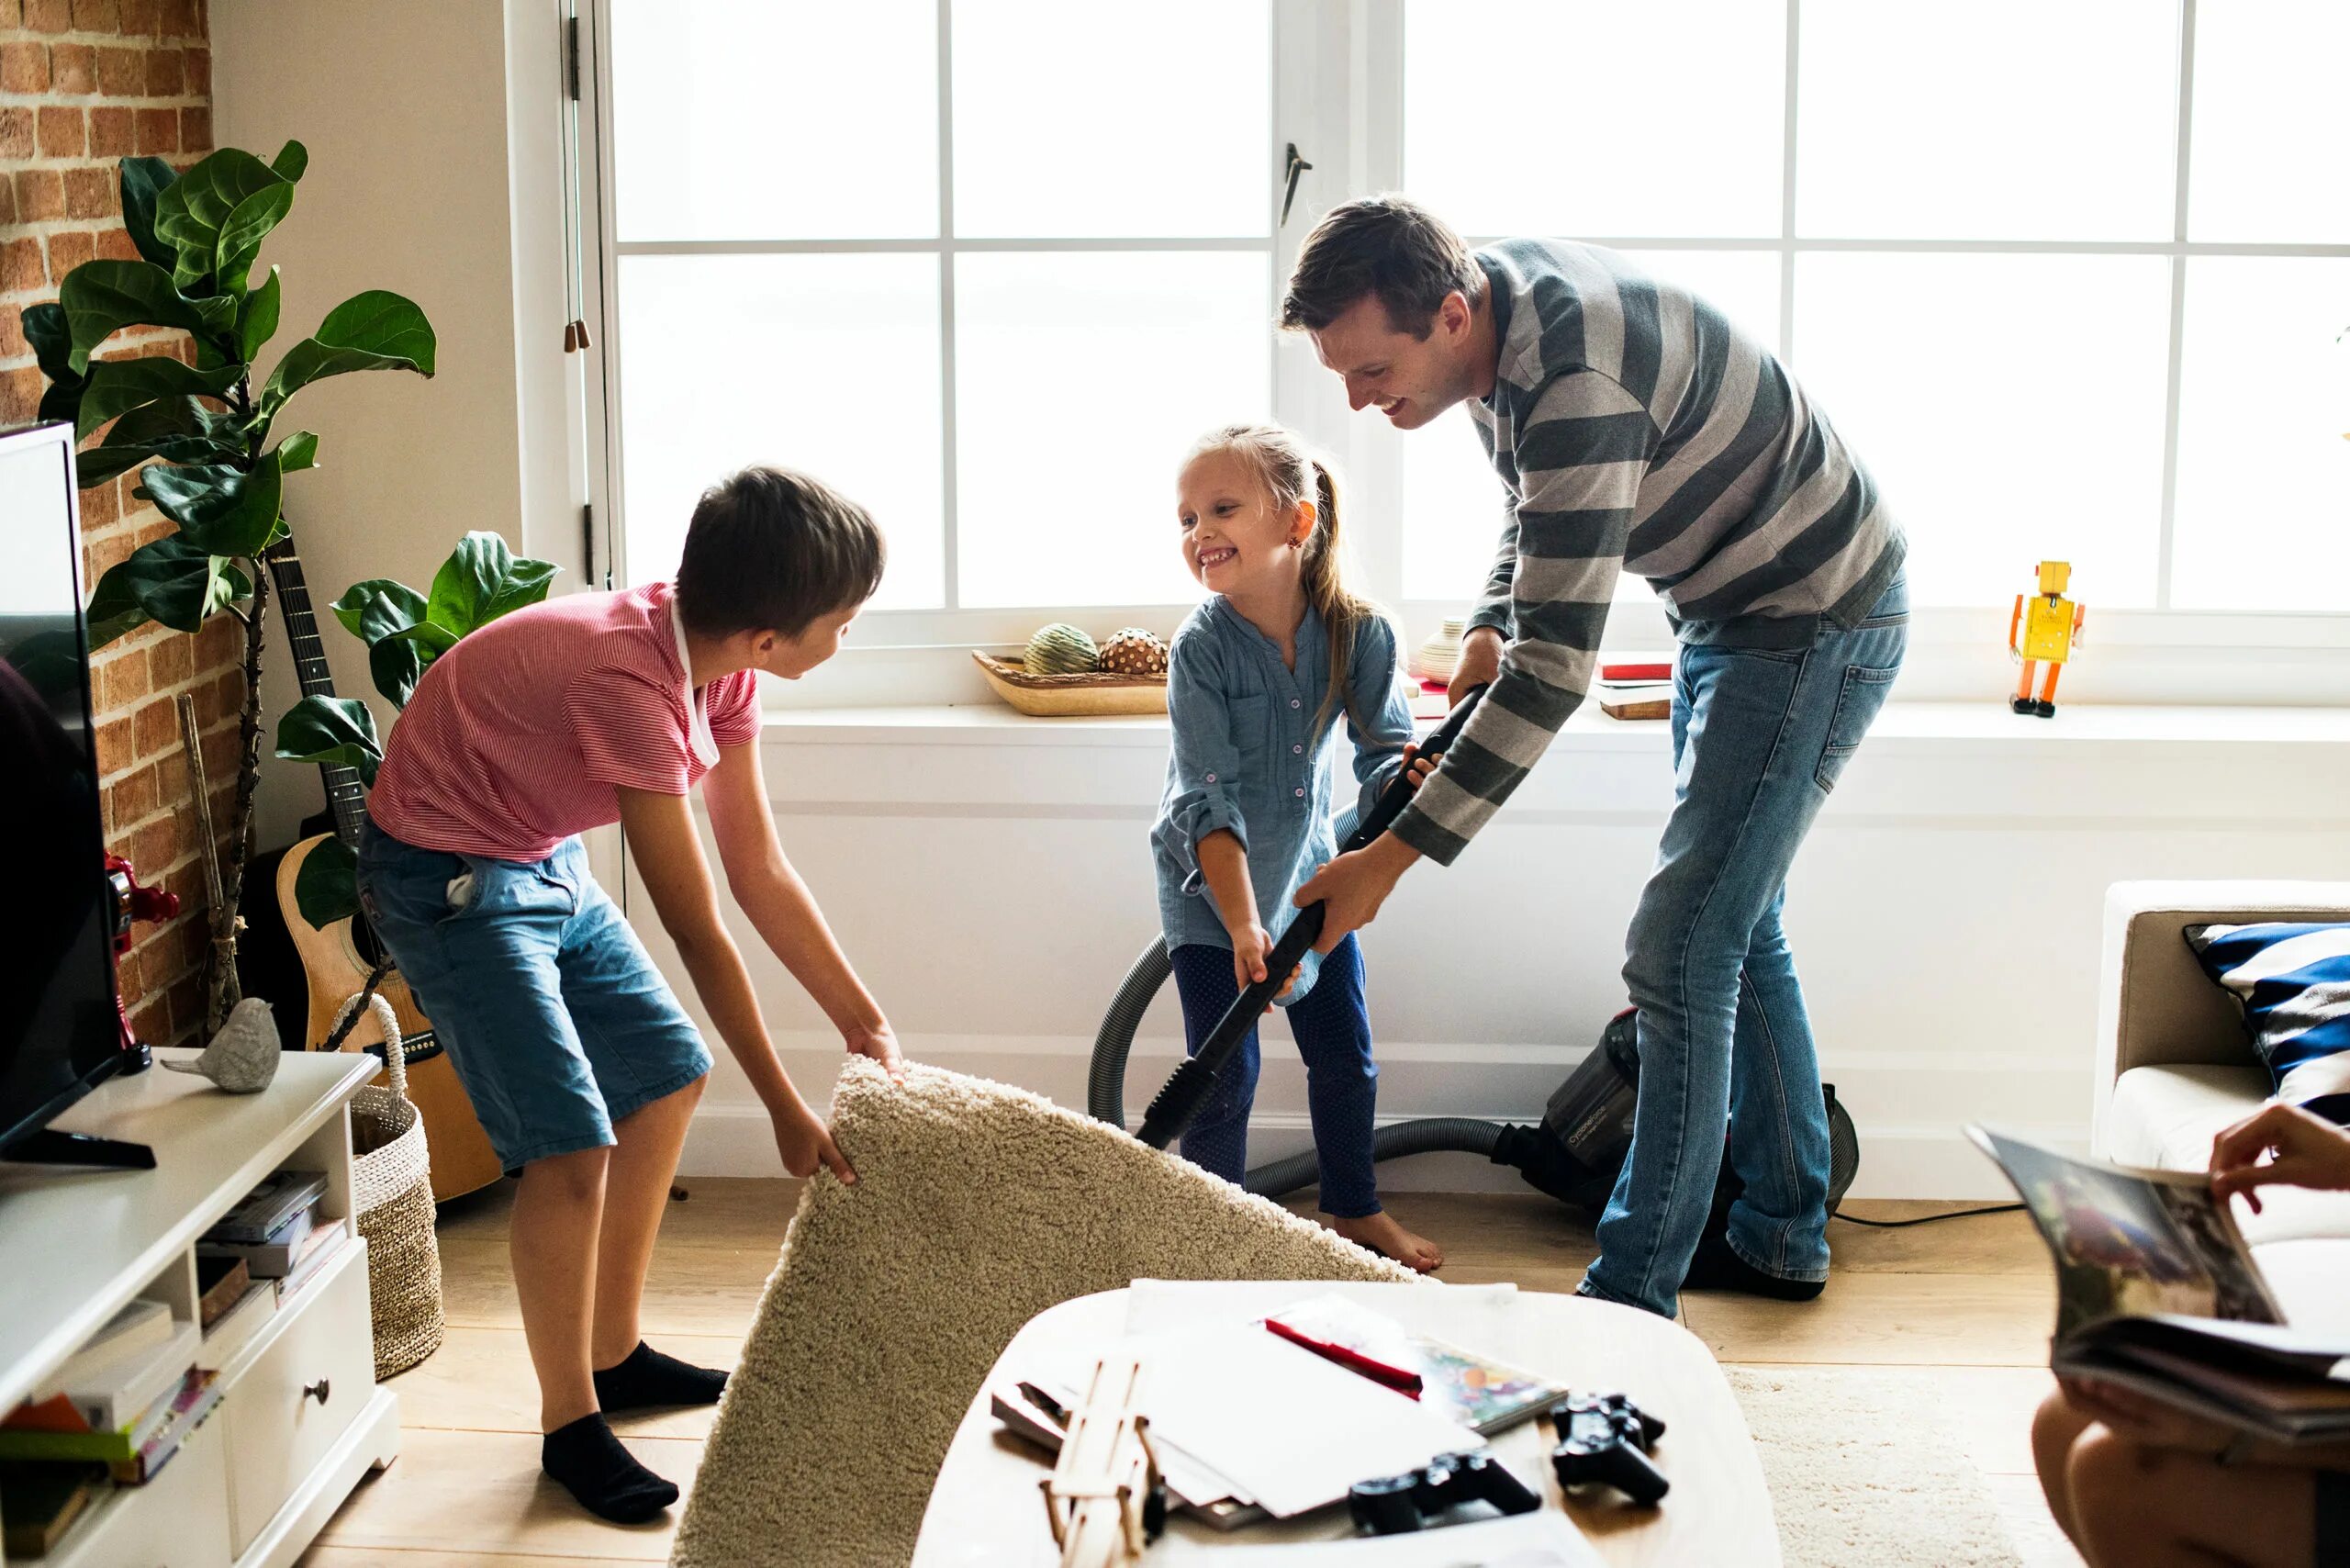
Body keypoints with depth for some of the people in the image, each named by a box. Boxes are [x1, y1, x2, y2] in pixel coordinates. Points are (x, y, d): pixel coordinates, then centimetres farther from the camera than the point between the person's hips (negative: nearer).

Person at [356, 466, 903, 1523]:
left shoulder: (720, 665, -8)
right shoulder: (630, 683, -34)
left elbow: (760, 870, 1)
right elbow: (698, 933, -29)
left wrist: (865, 1024, 3)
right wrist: (787, 1111, -22)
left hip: (545, 862, 9)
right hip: (447, 879, -9)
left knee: (665, 1078, 14)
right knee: (572, 1143, -13)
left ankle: (614, 1355, 28)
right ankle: (570, 1425, 5)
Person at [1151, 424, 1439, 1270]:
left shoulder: (1359, 633, -17)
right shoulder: (1201, 646, -24)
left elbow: (1384, 749, -12)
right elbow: (1209, 802, -27)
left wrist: (1404, 778, -38)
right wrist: (1244, 930, -36)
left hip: (1305, 868, 4)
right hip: (1210, 886, -3)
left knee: (1346, 1055, 13)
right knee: (1226, 1075, -6)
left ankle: (1355, 1210, 34)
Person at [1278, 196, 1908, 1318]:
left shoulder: (1578, 383, -35)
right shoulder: (1489, 293, -5)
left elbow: (1557, 669, -35)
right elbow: (1537, 496, 16)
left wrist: (1391, 859, -32)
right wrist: (1492, 626, -1)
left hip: (1818, 623, -10)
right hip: (1731, 614, 10)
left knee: (1680, 953, -12)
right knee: (1735, 929, 18)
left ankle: (1631, 1300, -7)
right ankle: (1782, 1238, 31)